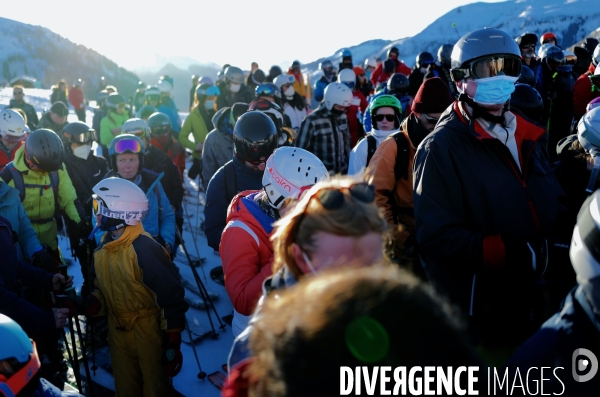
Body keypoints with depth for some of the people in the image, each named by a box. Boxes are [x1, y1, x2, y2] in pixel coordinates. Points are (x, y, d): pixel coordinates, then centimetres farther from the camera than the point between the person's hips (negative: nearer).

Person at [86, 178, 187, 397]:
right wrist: (93, 302, -7)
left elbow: (170, 296, -23)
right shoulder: (105, 245, 1)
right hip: (117, 330, 8)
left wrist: (173, 341, -20)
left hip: (148, 331, -7)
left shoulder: (143, 249, -25)